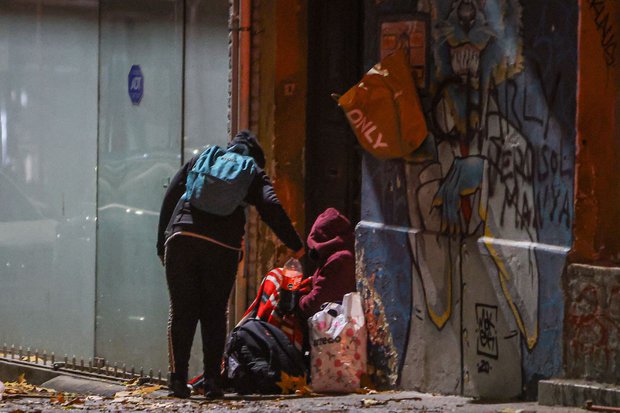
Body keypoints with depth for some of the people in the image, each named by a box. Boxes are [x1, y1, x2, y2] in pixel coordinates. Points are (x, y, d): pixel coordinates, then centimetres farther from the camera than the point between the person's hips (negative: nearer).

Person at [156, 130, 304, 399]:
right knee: (214, 314, 8)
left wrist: (162, 245, 18)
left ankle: (178, 379, -3)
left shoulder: (200, 160, 23)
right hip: (223, 246, -1)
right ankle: (212, 381, 2)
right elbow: (271, 208, 2)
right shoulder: (252, 172, 17)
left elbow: (170, 198, 17)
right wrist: (295, 246, 8)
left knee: (181, 311, 5)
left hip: (181, 238, 1)